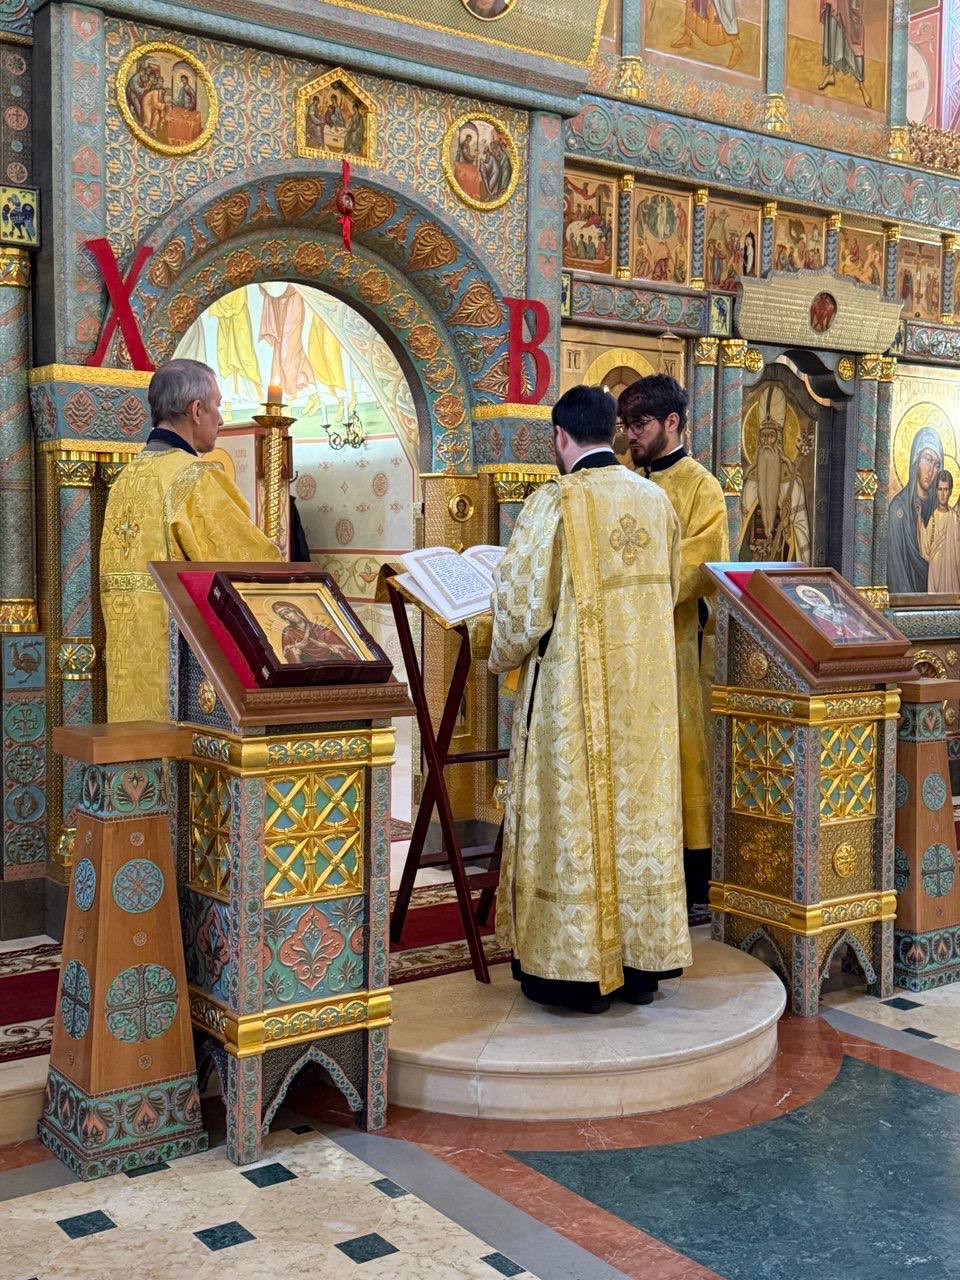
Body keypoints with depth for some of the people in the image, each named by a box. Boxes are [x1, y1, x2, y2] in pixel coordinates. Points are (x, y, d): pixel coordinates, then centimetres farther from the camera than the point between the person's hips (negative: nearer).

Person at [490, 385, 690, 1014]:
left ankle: (577, 970, 10)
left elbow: (521, 594, -12)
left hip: (575, 685, -6)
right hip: (645, 686, 6)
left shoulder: (556, 499, -13)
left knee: (573, 812, 3)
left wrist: (505, 654, 7)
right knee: (640, 809, 11)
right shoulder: (656, 498, 6)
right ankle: (643, 963, 20)